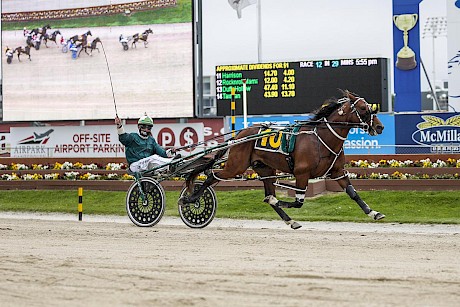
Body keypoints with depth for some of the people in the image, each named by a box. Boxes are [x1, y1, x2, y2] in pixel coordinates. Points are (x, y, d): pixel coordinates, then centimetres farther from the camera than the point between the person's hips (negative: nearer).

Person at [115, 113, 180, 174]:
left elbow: (159, 150, 8)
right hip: (136, 165, -5)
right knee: (154, 158, -29)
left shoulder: (151, 140, 20)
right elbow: (123, 138, -17)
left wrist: (169, 152, -13)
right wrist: (119, 126, -36)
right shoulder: (133, 137, 3)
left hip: (148, 166, 5)